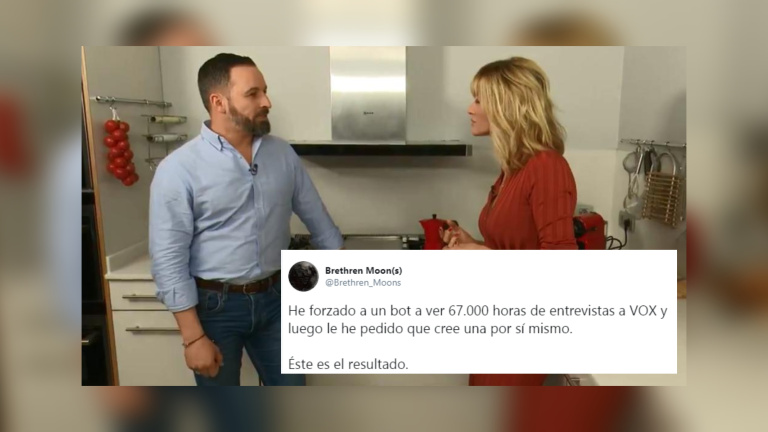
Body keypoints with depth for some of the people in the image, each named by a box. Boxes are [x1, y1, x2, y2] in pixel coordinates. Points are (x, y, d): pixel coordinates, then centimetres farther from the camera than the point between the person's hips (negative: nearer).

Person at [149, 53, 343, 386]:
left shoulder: (282, 154, -1)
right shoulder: (178, 169, -15)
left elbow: (317, 218, 9)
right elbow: (169, 261, -14)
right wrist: (193, 337, -15)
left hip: (273, 298, 4)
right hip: (215, 305, -3)